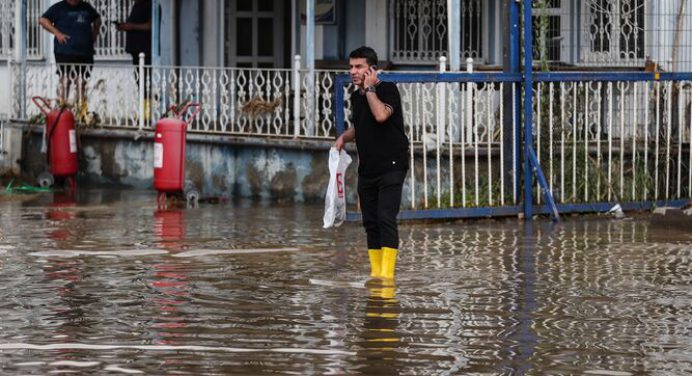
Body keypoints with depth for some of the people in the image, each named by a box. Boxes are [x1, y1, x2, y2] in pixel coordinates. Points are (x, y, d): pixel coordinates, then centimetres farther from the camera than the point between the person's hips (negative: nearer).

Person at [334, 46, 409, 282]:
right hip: (367, 169, 8)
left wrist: (369, 88, -18)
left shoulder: (388, 89, -9)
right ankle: (375, 272, 12)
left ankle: (387, 272, -19)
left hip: (391, 166, -8)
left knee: (386, 218, -15)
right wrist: (345, 137, 12)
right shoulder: (356, 96, 13)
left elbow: (381, 115, -29)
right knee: (370, 221, 7)